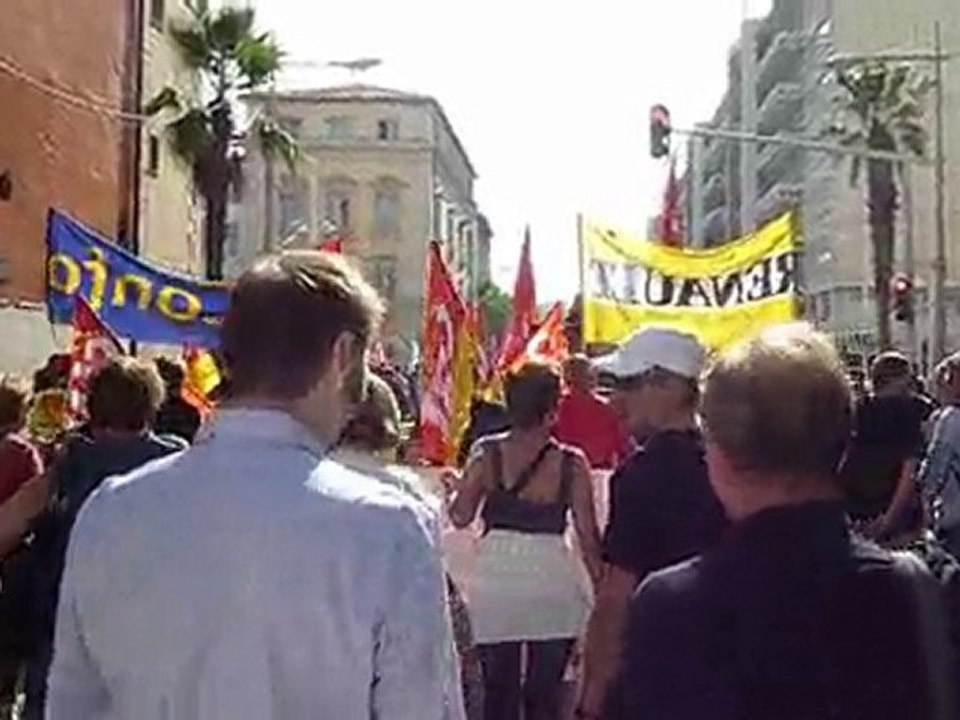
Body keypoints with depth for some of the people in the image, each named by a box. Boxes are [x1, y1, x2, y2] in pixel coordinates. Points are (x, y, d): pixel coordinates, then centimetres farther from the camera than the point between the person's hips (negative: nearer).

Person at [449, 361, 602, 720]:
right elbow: (587, 533, -4)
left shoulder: (486, 453, -3)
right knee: (544, 690, 9)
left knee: (499, 687, 13)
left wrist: (453, 486, 17)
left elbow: (460, 516, -3)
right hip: (551, 582, -1)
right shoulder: (570, 463, -5)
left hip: (496, 580, 1)